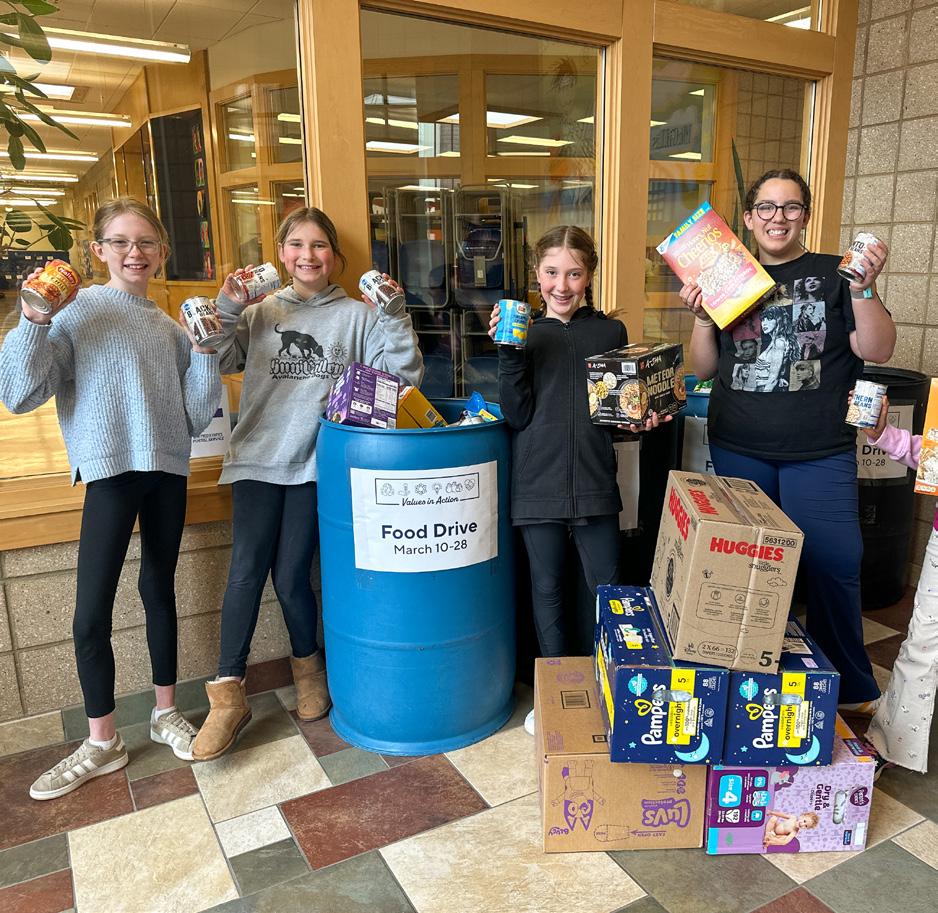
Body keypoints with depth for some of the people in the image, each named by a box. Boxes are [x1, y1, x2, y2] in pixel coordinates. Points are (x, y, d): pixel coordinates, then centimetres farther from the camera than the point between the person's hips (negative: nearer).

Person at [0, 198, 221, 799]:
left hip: (168, 469, 4)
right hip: (110, 472, -3)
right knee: (92, 613, -2)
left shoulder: (172, 330, 10)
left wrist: (205, 355, -2)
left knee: (160, 591, 15)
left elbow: (197, 417, 8)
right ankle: (102, 742, 16)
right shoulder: (77, 313, -1)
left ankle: (166, 712, 31)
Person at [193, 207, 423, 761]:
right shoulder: (260, 312, 11)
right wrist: (227, 307, -6)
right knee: (246, 571, -5)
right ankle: (228, 695, 6)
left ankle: (309, 664, 29)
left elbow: (404, 372, -1)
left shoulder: (357, 316, 5)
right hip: (258, 457, 2)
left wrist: (393, 315, -12)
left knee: (291, 575, 2)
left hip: (317, 463, -1)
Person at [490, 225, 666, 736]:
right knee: (547, 590, 11)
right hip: (538, 484, -1)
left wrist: (642, 420, -8)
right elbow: (517, 416, -8)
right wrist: (509, 353, -17)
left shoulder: (610, 333, 6)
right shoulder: (523, 333, 1)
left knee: (606, 588, 7)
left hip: (595, 483, 1)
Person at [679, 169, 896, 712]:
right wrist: (702, 317, -6)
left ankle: (852, 687, 19)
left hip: (820, 453, -2)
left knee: (833, 565, -2)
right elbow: (704, 369, 9)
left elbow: (878, 350, -4)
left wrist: (864, 288, -17)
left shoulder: (833, 275, 3)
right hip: (739, 450, 2)